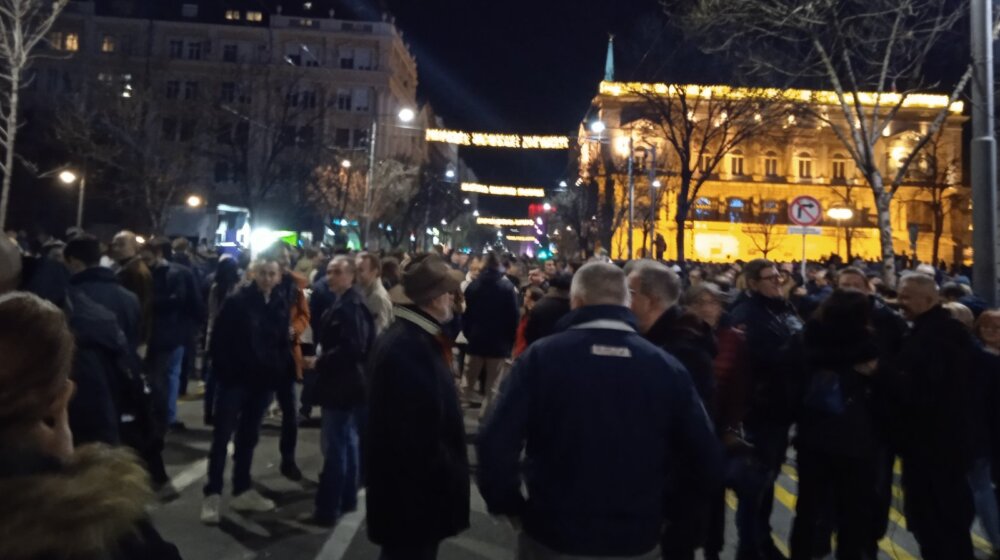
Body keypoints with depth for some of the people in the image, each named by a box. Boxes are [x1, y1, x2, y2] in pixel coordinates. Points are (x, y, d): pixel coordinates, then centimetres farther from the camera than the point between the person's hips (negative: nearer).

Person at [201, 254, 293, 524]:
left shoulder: (281, 306, 4)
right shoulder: (236, 302, -9)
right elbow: (218, 341, -9)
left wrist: (281, 373, -2)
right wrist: (224, 372, -13)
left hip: (263, 382, 5)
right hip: (234, 380, -4)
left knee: (248, 438, 14)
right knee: (222, 437, 1)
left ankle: (242, 491, 26)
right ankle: (212, 495, 12)